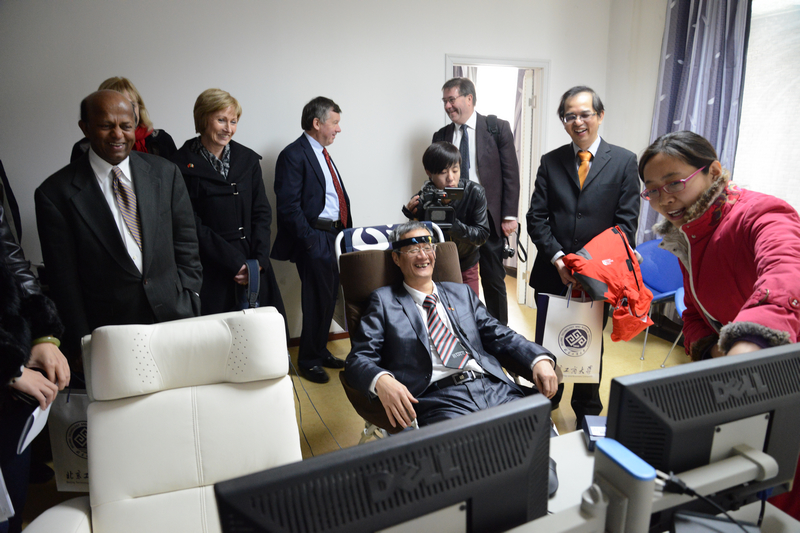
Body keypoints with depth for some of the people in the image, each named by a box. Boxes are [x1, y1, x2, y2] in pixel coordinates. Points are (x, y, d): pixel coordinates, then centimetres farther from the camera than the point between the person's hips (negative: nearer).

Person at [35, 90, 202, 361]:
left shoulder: (166, 173, 2)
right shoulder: (55, 194, -5)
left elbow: (186, 249, 5)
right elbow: (64, 281, -2)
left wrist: (190, 312, -1)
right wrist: (84, 349, -3)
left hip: (174, 319, 2)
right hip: (107, 335, -2)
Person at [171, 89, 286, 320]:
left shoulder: (248, 159, 10)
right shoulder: (184, 164, -3)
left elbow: (262, 213, 9)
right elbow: (193, 226, -6)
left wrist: (259, 260, -4)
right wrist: (234, 263, -11)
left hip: (254, 268, 4)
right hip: (210, 272, -3)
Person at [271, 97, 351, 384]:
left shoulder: (323, 154, 18)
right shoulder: (294, 155, -11)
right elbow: (289, 206, -16)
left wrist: (346, 231, 11)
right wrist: (309, 239, -19)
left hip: (334, 236, 9)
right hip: (315, 239, -9)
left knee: (329, 296, 16)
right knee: (318, 300, -3)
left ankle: (320, 351, 32)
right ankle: (308, 360, 15)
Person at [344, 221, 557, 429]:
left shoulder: (462, 293, 23)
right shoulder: (384, 301, 11)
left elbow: (500, 336, 18)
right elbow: (359, 358, 2)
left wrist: (540, 360, -2)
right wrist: (382, 380, -23)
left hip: (496, 389, 5)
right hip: (437, 398, -4)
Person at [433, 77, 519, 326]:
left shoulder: (497, 128, 0)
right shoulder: (441, 136, 10)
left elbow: (510, 173, -2)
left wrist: (509, 215, -8)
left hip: (489, 218, -3)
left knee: (493, 280, 7)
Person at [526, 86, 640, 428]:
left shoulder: (624, 162, 0)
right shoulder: (550, 162, 5)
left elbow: (626, 222, -4)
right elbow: (537, 217, 0)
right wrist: (557, 258, -13)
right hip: (553, 273, 1)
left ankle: (587, 414, 34)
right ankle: (545, 405, 34)